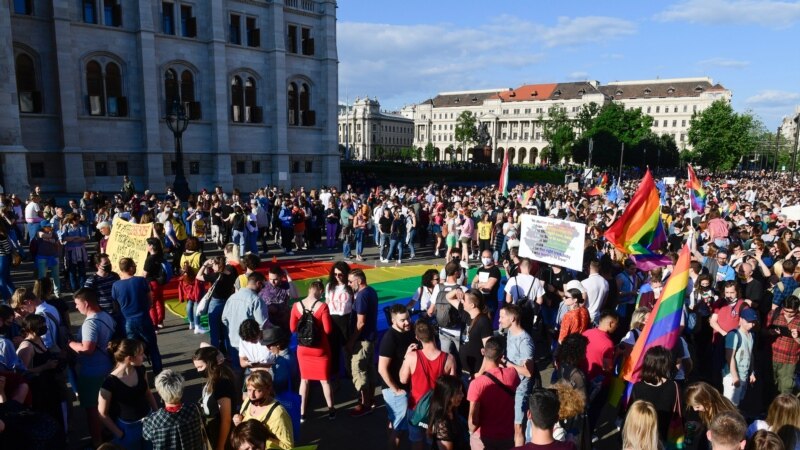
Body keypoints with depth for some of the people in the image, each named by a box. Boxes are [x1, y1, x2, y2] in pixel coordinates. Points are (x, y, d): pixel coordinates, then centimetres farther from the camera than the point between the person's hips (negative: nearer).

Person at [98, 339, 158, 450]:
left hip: (149, 421, 5)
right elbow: (103, 414, -11)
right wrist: (120, 434, -10)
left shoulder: (140, 370, -7)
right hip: (128, 428, -5)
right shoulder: (110, 383, -22)